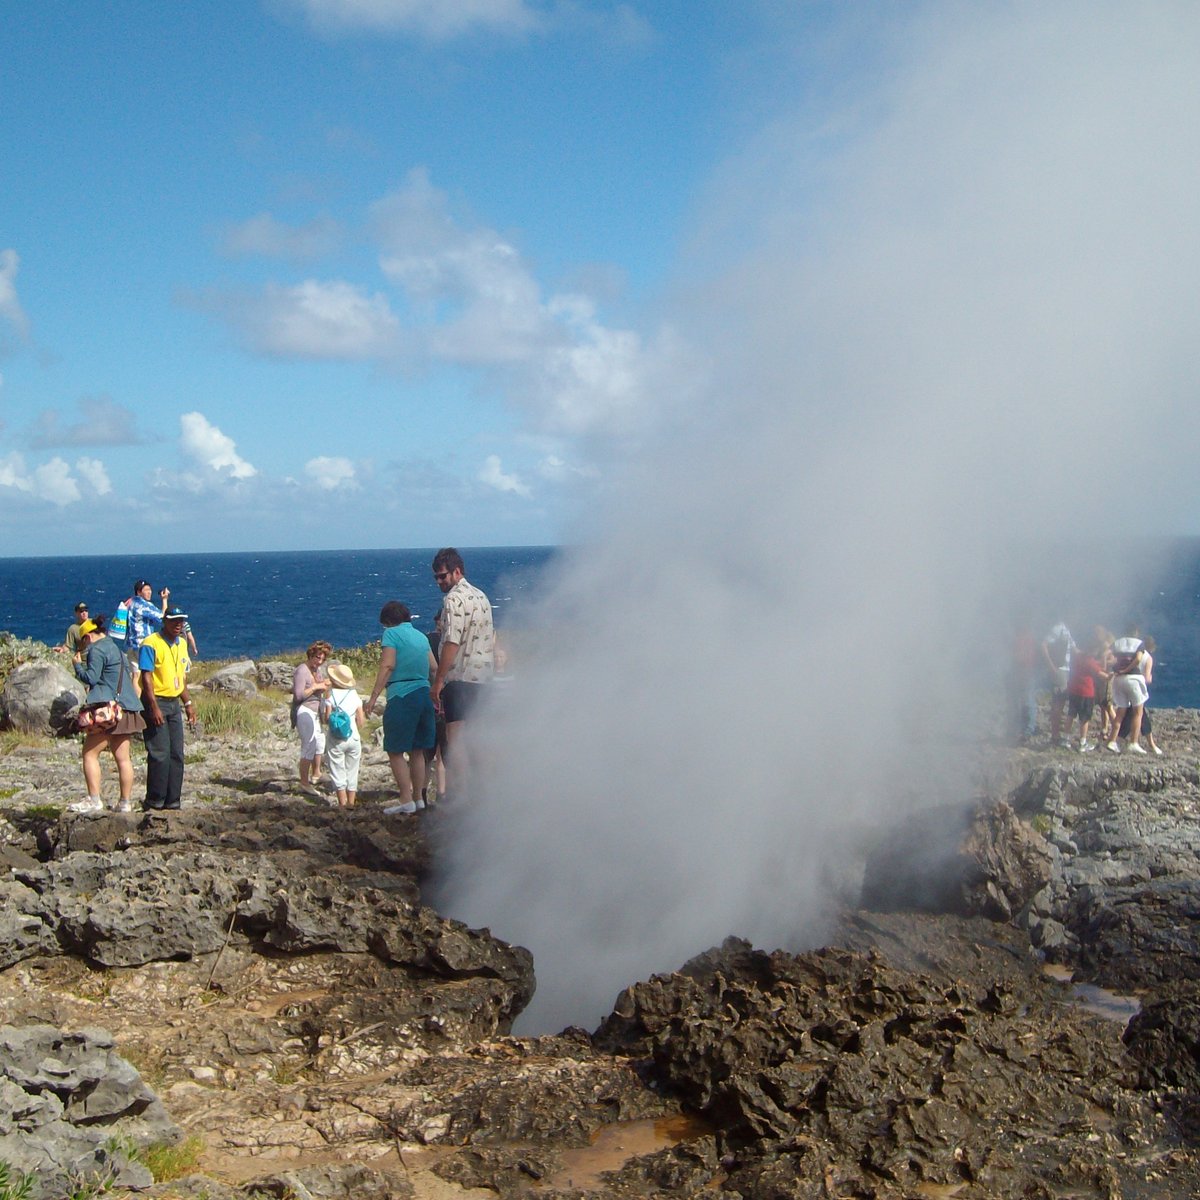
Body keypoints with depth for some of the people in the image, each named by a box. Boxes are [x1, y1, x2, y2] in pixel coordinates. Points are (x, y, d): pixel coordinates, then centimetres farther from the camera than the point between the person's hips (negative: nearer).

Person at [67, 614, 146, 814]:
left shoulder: (96, 649, -8)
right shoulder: (116, 648, 21)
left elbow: (91, 678, -14)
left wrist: (78, 665, 3)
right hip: (125, 707, 9)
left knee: (90, 753, -4)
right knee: (122, 758, 8)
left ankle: (94, 800, -8)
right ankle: (125, 802, 9)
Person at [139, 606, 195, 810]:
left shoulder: (182, 644, 13)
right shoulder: (151, 644, -11)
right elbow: (146, 677, -16)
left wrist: (188, 703, 18)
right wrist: (154, 708, -22)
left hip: (174, 703, 8)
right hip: (156, 702, -8)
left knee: (176, 755, 6)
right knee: (160, 754, -9)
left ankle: (172, 801, 13)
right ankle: (154, 802, -1)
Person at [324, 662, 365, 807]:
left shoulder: (331, 694, -8)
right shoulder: (355, 695, 4)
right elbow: (361, 720, 3)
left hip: (336, 739, -3)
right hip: (354, 738, 3)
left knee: (338, 773, 3)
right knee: (352, 772, 12)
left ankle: (343, 804, 0)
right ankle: (351, 803, 13)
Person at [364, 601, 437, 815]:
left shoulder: (392, 633, -3)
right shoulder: (421, 636, 16)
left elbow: (387, 665, -14)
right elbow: (434, 667, 17)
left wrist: (373, 697, -15)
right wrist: (433, 691, 33)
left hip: (402, 697, -7)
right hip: (424, 694, 7)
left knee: (395, 751, -1)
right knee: (417, 751, 14)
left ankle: (406, 800, -5)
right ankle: (419, 797, 18)